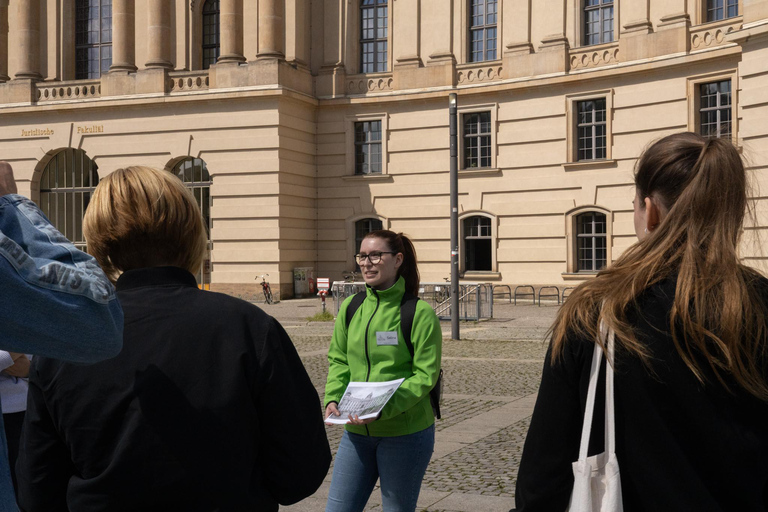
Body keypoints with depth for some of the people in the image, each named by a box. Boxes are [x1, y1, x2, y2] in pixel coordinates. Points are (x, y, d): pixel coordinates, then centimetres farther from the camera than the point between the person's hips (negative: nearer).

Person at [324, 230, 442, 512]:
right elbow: (339, 360, 8)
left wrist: (382, 408, -24)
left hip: (405, 433, -4)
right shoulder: (350, 306, 4)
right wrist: (333, 399, -10)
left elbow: (425, 376, -14)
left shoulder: (420, 313, -12)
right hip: (356, 432, 5)